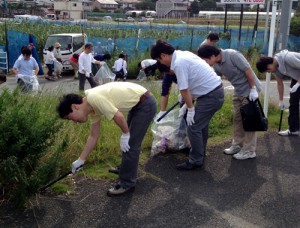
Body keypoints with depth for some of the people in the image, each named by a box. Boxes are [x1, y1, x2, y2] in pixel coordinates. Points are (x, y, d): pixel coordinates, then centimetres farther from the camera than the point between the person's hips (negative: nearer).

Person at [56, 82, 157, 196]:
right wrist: (80, 160, 18)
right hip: (137, 104, 10)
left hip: (146, 104, -10)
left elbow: (119, 117, -27)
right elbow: (94, 136, 14)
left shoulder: (94, 98, -24)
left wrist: (125, 135, -9)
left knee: (130, 144, -4)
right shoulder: (92, 107, 6)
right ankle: (126, 168, 44)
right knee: (128, 142, 23)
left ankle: (126, 183, 8)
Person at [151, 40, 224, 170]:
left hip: (210, 95, -10)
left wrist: (190, 109, -9)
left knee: (193, 128, -3)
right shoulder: (183, 54, 11)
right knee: (201, 125, 21)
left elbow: (184, 90, -19)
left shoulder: (178, 63, -19)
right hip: (216, 91, 10)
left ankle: (195, 161, 7)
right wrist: (187, 104, 17)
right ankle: (199, 155, 34)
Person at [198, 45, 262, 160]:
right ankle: (237, 145, 23)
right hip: (238, 91, 8)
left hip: (249, 90, -8)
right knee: (237, 118, 12)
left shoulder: (232, 55, -25)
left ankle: (249, 150, 3)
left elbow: (248, 70, -23)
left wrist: (253, 89, -22)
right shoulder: (216, 65, -2)